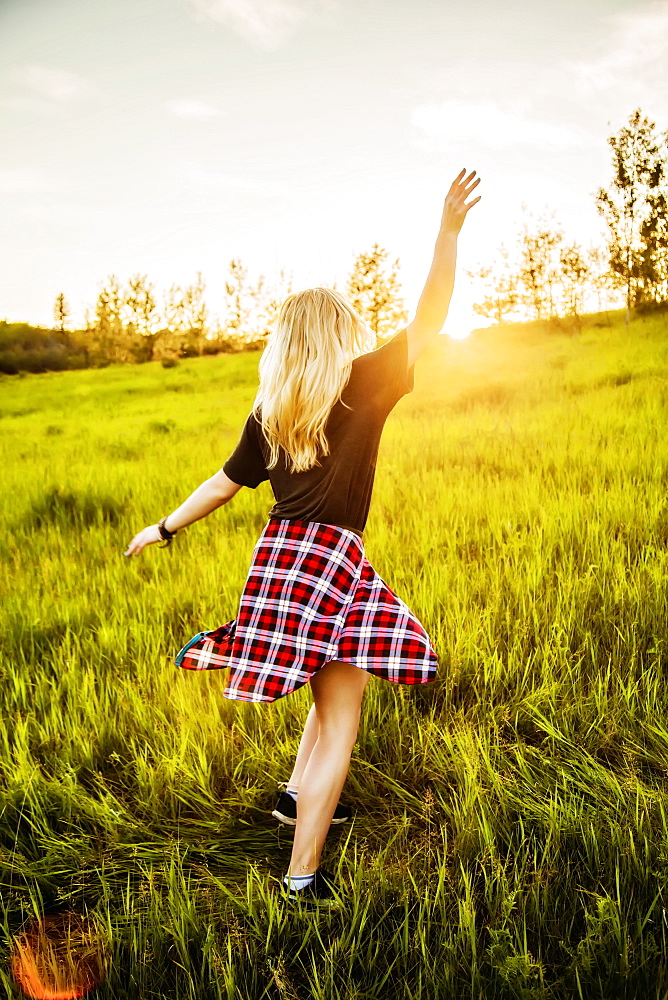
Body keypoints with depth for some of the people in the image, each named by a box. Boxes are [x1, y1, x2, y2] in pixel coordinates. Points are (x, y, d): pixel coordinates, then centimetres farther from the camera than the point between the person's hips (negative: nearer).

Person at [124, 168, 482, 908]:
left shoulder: (271, 409, 8)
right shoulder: (363, 383, -6)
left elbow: (228, 482, 13)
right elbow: (430, 318, -4)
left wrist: (164, 528, 25)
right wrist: (449, 230, 0)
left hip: (282, 549, 6)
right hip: (330, 555, -6)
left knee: (334, 692, 26)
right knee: (339, 717, 2)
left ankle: (298, 793, 34)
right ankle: (303, 874, 5)